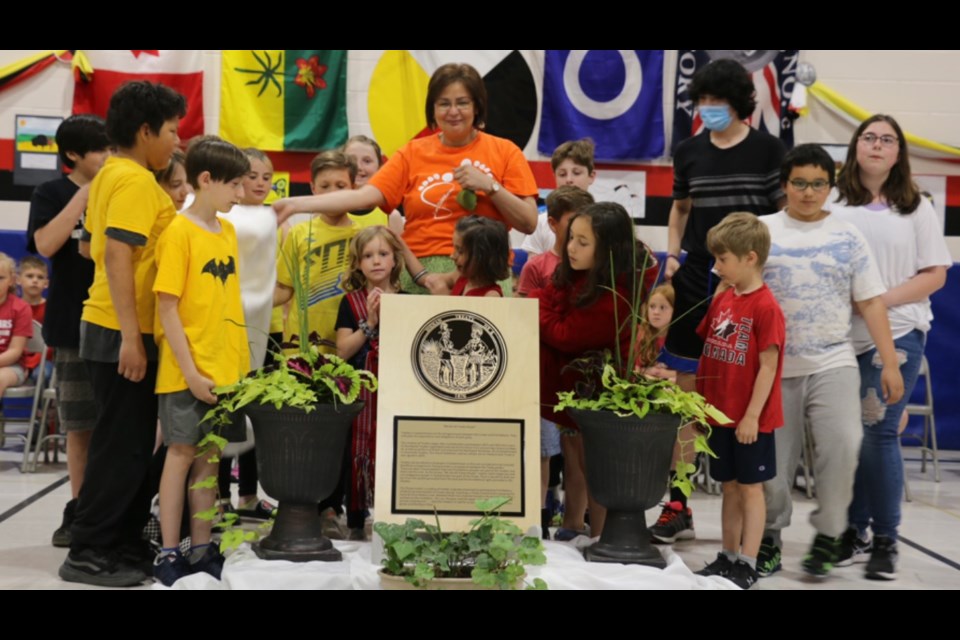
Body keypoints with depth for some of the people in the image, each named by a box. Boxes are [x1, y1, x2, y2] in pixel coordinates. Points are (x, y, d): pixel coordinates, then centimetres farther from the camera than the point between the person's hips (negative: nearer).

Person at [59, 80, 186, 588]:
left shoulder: (112, 174, 13)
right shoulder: (135, 182, -16)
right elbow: (116, 257, -23)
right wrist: (130, 338, -24)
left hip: (114, 327, 10)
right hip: (123, 333, -10)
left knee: (130, 443, 15)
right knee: (121, 444, -2)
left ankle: (123, 543, 23)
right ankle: (89, 554, 7)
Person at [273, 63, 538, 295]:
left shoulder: (504, 152, 4)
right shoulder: (414, 153, 8)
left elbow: (529, 223, 1)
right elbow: (364, 196, -2)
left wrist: (489, 186, -12)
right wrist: (298, 204, -12)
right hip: (419, 275, 1)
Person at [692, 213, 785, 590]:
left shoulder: (765, 307, -15)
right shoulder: (722, 299, 7)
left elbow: (768, 366, -16)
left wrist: (752, 416, -16)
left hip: (750, 419, -7)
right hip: (720, 413, 7)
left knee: (750, 487, 4)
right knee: (729, 486, 15)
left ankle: (747, 565, 13)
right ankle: (728, 556, 26)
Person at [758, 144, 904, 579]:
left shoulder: (847, 237, 7)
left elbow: (870, 302, 5)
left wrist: (889, 363, -1)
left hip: (833, 363, 0)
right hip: (774, 366, 0)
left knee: (842, 444, -17)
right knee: (773, 458, 5)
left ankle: (828, 535, 1)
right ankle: (769, 537, 24)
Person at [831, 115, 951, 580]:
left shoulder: (916, 207, 6)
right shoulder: (833, 203, 6)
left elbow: (936, 274, 3)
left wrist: (884, 299, -11)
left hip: (897, 333, -1)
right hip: (840, 336, 1)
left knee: (879, 432, -5)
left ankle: (884, 540, 9)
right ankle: (853, 532, 19)